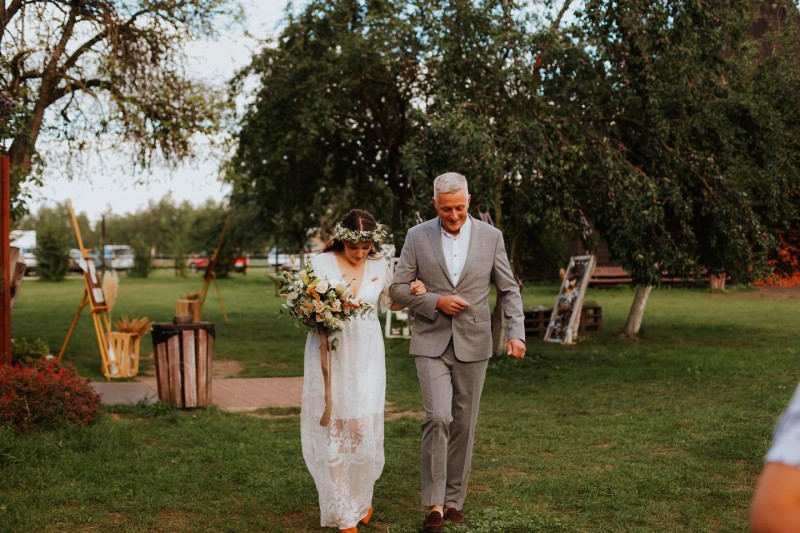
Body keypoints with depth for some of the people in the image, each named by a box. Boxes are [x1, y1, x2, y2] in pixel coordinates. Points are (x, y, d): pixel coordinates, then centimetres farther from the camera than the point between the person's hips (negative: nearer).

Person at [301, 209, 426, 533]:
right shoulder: (321, 263, -5)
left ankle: (361, 497, 26)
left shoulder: (380, 265, 3)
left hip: (365, 357, 2)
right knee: (332, 431, 2)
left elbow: (389, 302, 20)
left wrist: (413, 293, 1)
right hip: (328, 355, -1)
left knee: (363, 430, -1)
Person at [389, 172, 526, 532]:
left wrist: (516, 333, -10)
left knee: (463, 425, 7)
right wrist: (436, 302, -15)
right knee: (438, 418, -15)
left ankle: (453, 500, 21)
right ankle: (434, 504, -4)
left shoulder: (490, 237, 1)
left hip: (472, 344, 2)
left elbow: (509, 289, 4)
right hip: (431, 343, -1)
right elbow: (398, 289, 0)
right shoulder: (417, 236, -1)